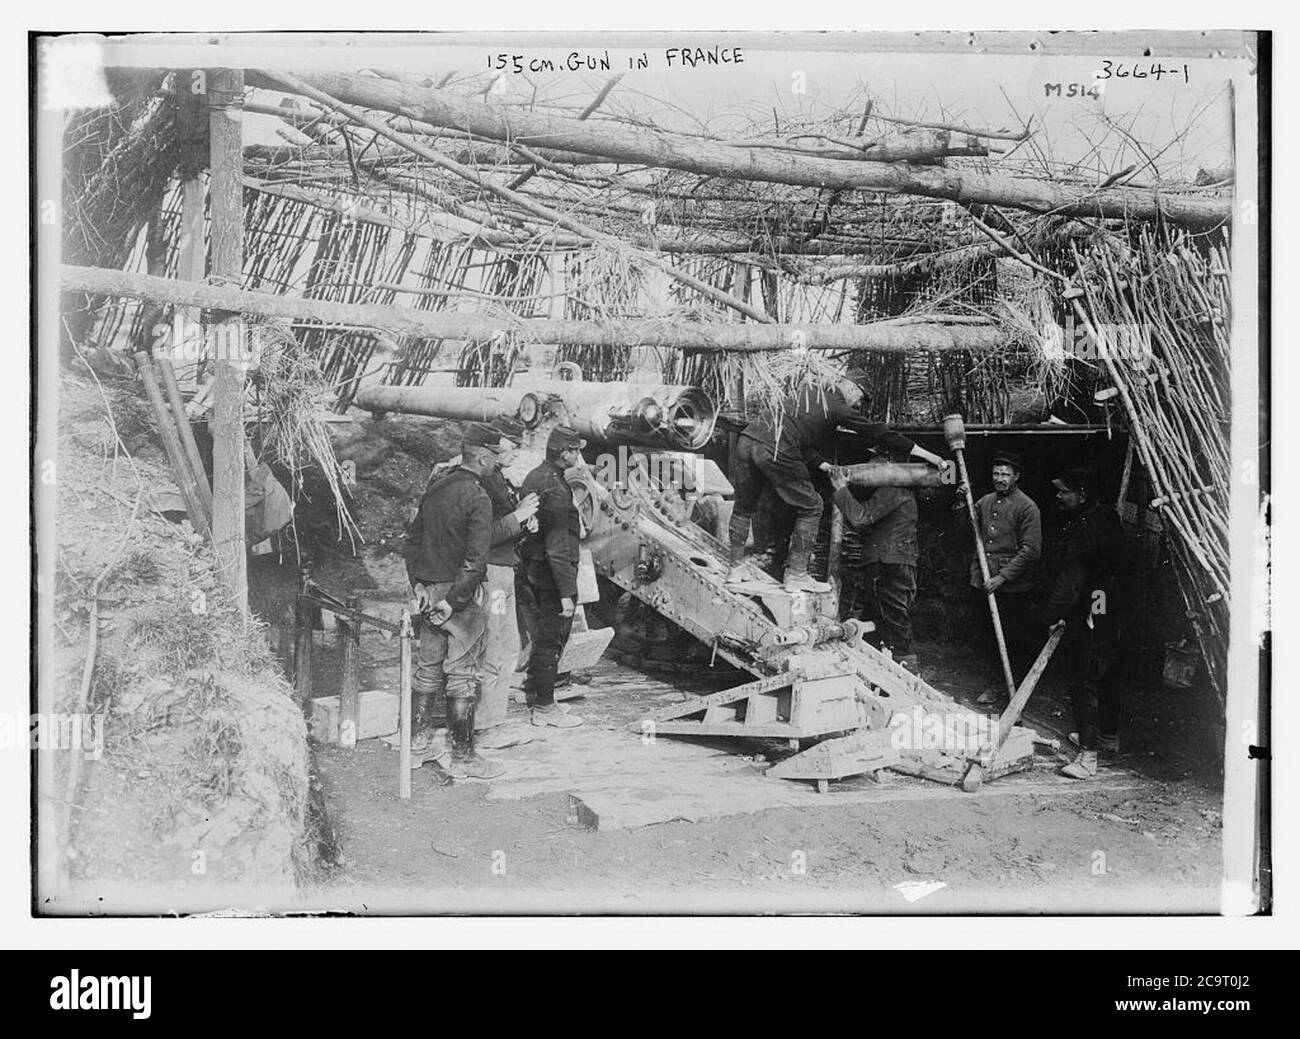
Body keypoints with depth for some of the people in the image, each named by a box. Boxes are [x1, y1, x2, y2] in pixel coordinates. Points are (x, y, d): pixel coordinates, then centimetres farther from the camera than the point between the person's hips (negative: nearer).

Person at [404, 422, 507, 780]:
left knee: (428, 667, 17)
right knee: (462, 676, 0)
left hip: (431, 590, 8)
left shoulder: (436, 486, 8)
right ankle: (463, 757, 7)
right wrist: (454, 601, -17)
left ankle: (417, 744, 26)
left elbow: (413, 536, 14)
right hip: (460, 592, -8)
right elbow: (475, 559, -22)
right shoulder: (477, 498, -16)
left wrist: (418, 582, 14)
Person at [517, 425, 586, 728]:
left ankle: (534, 694, 31)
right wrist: (566, 593, -22)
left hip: (530, 572, 9)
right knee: (550, 642, 0)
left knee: (540, 638, 20)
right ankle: (544, 708, 7)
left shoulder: (534, 476, 8)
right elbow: (557, 547, -24)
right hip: (550, 577, -9)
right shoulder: (555, 489, -22)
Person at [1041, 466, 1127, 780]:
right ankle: (1109, 734, 39)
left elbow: (1071, 577, -24)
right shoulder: (1105, 517, 10)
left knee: (1082, 681, -10)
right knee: (1102, 674, 23)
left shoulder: (1082, 528, -22)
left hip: (1086, 614, -11)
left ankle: (1088, 754, -10)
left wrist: (1054, 614, -21)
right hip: (1108, 611, 11)